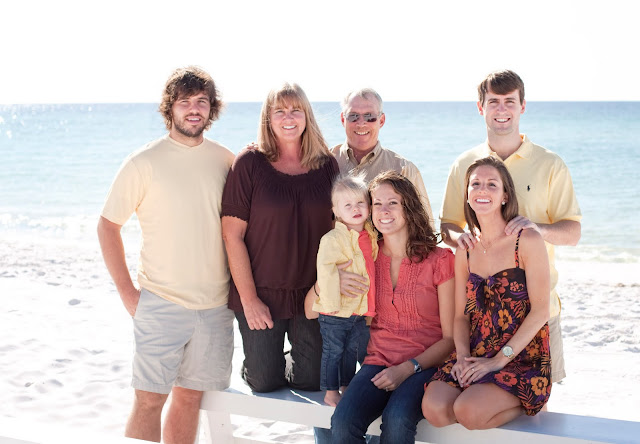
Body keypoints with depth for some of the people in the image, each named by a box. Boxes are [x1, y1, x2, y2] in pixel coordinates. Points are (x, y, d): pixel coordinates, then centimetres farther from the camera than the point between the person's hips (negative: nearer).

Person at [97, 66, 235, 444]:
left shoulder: (225, 160, 5)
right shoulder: (144, 163, -6)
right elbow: (108, 225, -1)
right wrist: (127, 291, -6)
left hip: (216, 305, 4)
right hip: (161, 303, -3)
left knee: (190, 397, 11)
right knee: (150, 400, -5)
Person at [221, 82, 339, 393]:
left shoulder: (327, 165, 2)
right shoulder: (250, 163, -8)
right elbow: (232, 234, -10)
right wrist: (248, 298, -12)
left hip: (312, 295, 3)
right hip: (261, 294, -2)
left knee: (312, 381, 7)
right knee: (264, 382, 5)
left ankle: (290, 366, 39)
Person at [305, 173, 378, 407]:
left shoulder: (371, 236, 4)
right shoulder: (333, 239, -18)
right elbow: (325, 270, -24)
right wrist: (331, 301, -25)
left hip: (360, 308, 7)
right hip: (335, 313, -7)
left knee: (352, 350, 18)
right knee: (333, 352, 4)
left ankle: (346, 387, 32)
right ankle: (331, 392, 16)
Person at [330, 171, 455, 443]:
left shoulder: (439, 260, -1)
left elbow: (451, 337, -1)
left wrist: (408, 368, -13)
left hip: (424, 365, -2)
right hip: (379, 361, 3)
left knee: (397, 421, -34)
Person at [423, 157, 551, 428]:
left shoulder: (527, 241, -6)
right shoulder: (465, 250, 11)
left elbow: (540, 311, -10)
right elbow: (462, 315, 11)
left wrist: (499, 360, -15)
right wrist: (463, 356, -9)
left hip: (523, 358, -5)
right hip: (476, 356, 5)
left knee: (467, 411, -29)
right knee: (434, 409, -22)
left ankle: (521, 406, 2)